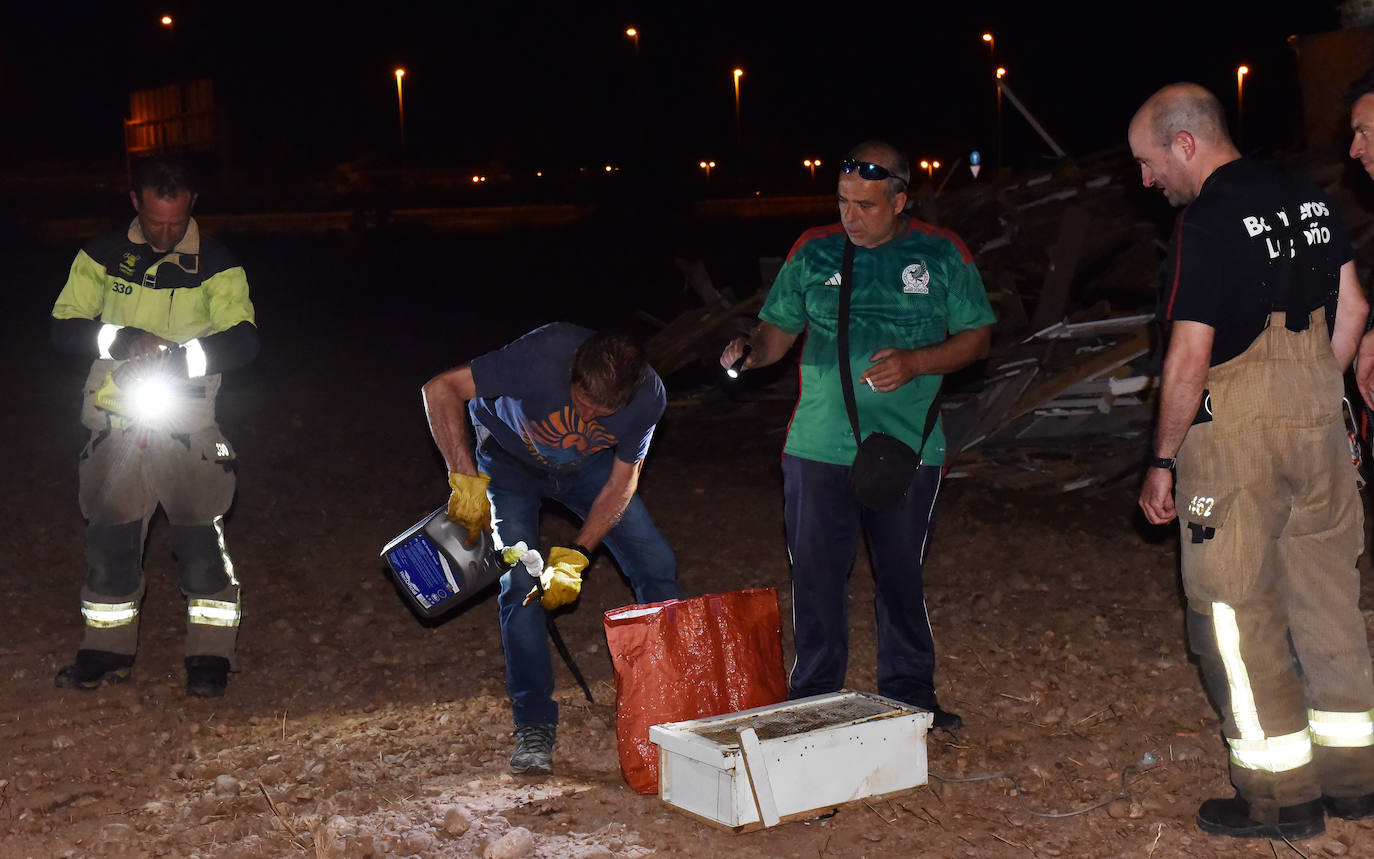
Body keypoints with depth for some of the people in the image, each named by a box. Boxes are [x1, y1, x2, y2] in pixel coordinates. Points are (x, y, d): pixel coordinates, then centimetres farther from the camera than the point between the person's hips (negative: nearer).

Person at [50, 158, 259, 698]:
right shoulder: (102, 257, 6)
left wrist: (181, 356, -28)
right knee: (109, 538, 8)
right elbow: (64, 328, 2)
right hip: (116, 423, 2)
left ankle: (209, 658, 6)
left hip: (188, 425, -2)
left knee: (201, 540, -5)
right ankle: (107, 653, 23)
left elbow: (242, 342, -10)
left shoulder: (217, 267, 0)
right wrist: (120, 339, -18)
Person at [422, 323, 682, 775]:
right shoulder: (545, 355, -40)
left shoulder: (649, 397, -29)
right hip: (509, 460, -2)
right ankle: (534, 724, -3)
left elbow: (622, 479, -15)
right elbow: (441, 388, -35)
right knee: (521, 585, -15)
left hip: (586, 465, 3)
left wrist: (575, 555, -23)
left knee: (655, 564, -5)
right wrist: (466, 479, -41)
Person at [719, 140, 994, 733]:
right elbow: (779, 327, 9)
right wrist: (752, 349, -14)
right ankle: (813, 700, 17)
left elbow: (977, 338, 4)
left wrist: (914, 363, -12)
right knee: (815, 576, 3)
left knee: (901, 575, 11)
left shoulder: (942, 255, 2)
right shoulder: (814, 252, 5)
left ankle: (909, 695, 27)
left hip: (908, 449, 0)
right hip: (819, 449, 1)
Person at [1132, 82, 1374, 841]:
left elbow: (1190, 359, -18)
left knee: (1236, 607, 2)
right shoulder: (1308, 198, 9)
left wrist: (1162, 461, -10)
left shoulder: (1208, 223, -15)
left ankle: (1281, 793, 7)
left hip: (1236, 434, -8)